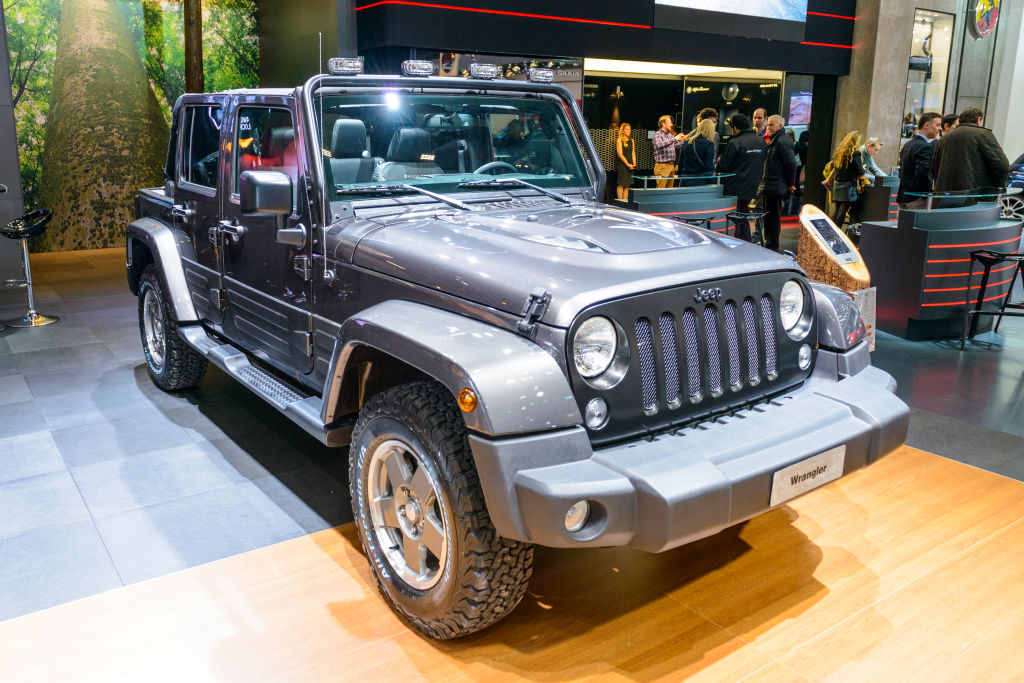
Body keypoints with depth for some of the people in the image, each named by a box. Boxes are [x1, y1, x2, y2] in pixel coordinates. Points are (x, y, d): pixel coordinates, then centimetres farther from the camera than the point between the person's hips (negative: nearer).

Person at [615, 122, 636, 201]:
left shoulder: (631, 140, 15)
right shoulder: (619, 140, -4)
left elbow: (633, 152, 13)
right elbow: (620, 154, -10)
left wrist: (634, 163, -2)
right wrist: (627, 164, -14)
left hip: (630, 166, 6)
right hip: (622, 165, -6)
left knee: (627, 185, 5)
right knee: (621, 184, -5)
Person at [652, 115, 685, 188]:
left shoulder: (670, 135, 16)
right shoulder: (657, 134, -7)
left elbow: (676, 146, 26)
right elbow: (659, 145, -27)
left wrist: (684, 140, 10)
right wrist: (674, 139, -26)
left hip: (671, 165, 8)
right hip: (662, 166, -8)